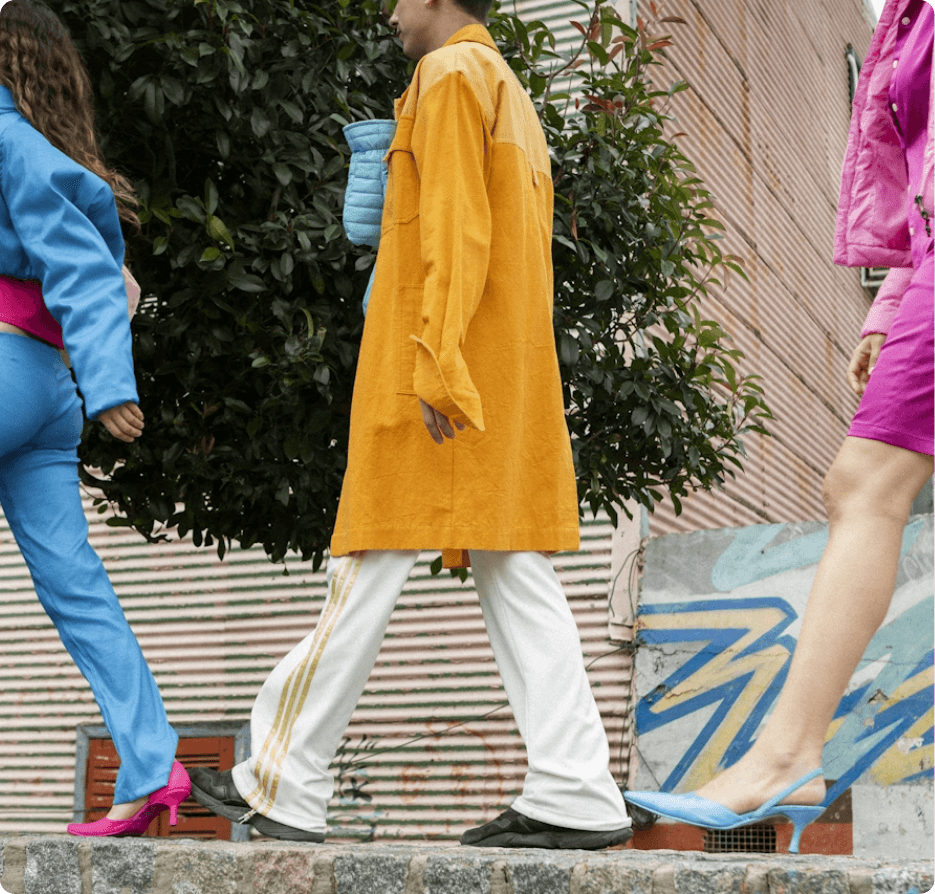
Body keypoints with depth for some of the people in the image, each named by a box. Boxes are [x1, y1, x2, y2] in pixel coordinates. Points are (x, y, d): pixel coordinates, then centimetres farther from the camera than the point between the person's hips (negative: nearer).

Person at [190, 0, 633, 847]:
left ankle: (281, 785, 2)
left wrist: (436, 356, -22)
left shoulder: (450, 73, -1)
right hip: (513, 380, 9)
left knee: (370, 567, -6)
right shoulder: (515, 100, 28)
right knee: (515, 573, 2)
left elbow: (457, 223, -15)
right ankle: (574, 793, -3)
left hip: (440, 370, -9)